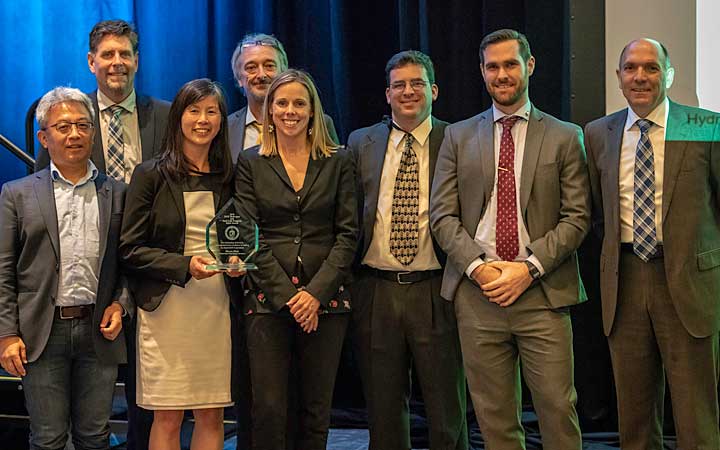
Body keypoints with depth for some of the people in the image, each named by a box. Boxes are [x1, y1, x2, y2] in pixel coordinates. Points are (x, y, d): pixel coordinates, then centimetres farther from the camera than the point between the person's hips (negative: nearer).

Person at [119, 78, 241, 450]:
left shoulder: (227, 177, 10)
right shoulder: (151, 175, -1)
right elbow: (130, 249, -4)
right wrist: (184, 265, -15)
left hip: (216, 305, 3)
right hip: (168, 307, -3)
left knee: (212, 417, 6)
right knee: (167, 417, 1)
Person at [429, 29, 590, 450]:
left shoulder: (565, 137, 7)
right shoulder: (459, 136, 11)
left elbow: (576, 217, 1)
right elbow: (443, 214, 6)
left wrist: (529, 267, -11)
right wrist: (478, 267, -9)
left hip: (542, 291, -1)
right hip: (477, 290, 1)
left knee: (558, 409, -3)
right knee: (495, 416, 6)